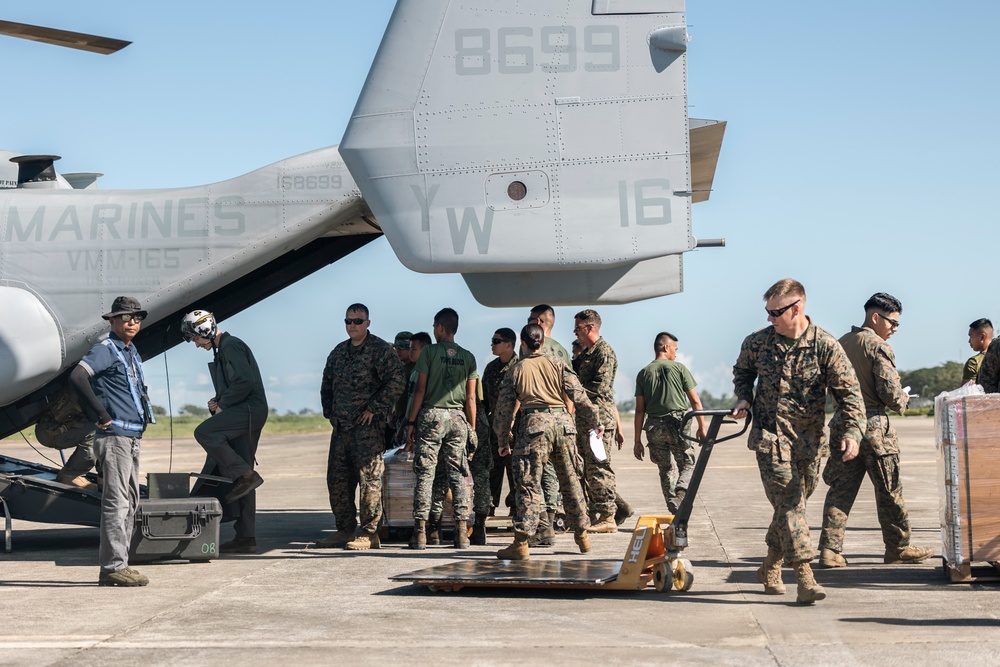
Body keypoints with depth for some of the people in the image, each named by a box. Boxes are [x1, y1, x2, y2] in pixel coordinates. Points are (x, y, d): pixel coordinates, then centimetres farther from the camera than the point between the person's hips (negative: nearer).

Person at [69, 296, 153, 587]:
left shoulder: (132, 353, 18)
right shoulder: (106, 349, -9)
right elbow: (77, 376, -26)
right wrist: (102, 415, -21)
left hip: (132, 439, 10)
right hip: (115, 436, -9)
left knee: (129, 502, 12)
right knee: (116, 502, -9)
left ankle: (115, 565, 17)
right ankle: (113, 566, -8)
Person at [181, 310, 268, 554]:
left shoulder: (230, 346, -8)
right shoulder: (222, 349, 24)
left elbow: (245, 381, -20)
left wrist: (222, 405, -11)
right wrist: (217, 401, 11)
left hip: (249, 409, -10)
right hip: (244, 414, 10)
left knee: (204, 432, -24)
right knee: (240, 475, 6)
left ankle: (246, 475, -20)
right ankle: (246, 537, 5)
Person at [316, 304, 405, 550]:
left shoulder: (380, 349, -5)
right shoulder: (339, 351, 16)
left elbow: (397, 381, -14)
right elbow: (327, 384, 26)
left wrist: (373, 408, -14)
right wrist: (329, 412, 14)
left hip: (368, 425, -7)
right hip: (341, 426, 7)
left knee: (369, 478, -6)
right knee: (337, 479, 8)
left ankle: (369, 533, -3)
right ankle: (345, 530, 16)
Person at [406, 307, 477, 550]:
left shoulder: (429, 351, -1)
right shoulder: (468, 357, 9)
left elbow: (420, 390, -4)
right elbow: (471, 397, 7)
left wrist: (411, 422, 0)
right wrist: (472, 428, 12)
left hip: (431, 414, -3)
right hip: (458, 417, 3)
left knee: (425, 474, -1)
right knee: (458, 475, 5)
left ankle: (420, 532, -4)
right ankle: (461, 532, 2)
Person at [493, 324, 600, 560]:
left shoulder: (517, 370, 7)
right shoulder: (557, 363, 9)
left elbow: (505, 407, 8)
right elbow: (579, 395, 4)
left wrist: (503, 440, 18)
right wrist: (595, 422, 15)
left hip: (534, 424, -2)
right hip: (563, 422, 2)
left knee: (528, 484, -3)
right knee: (570, 480, 14)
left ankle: (521, 543, -8)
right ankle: (582, 535, 22)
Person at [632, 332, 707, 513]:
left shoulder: (643, 373, 9)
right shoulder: (679, 368, 2)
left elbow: (640, 410, 5)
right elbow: (695, 401, -1)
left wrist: (637, 441, 7)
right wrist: (702, 427, 7)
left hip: (654, 427, 3)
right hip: (678, 424, -3)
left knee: (665, 470, 12)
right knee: (687, 466, 9)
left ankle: (675, 510, 8)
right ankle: (680, 494, -17)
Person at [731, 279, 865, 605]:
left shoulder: (825, 346, -7)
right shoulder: (756, 342, 0)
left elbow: (849, 392, -7)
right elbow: (742, 371, 21)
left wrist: (852, 431, -20)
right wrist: (744, 398, 3)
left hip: (809, 441, 1)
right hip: (770, 435, -1)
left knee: (792, 503, 11)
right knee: (788, 502, -12)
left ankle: (770, 567, 31)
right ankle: (805, 579, -17)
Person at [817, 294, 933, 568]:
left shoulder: (842, 343, 11)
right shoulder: (878, 346, -12)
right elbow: (890, 392, -17)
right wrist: (901, 401, 2)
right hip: (873, 425, -7)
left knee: (840, 488, 6)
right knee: (889, 490, 6)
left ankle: (830, 549, 0)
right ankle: (898, 547, 16)